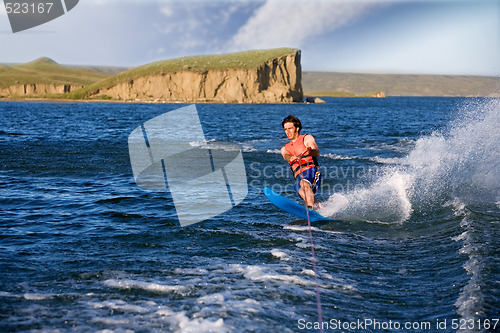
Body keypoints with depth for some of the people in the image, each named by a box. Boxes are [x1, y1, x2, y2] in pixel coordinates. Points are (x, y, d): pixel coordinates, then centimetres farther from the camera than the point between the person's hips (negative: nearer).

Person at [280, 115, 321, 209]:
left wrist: (309, 151, -28)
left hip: (311, 170, -4)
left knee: (304, 183, -35)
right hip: (298, 176, 4)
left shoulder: (307, 138, 16)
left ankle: (310, 209, -53)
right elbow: (286, 156, 2)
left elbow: (317, 153, -3)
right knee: (302, 192, -27)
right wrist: (292, 158, -24)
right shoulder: (285, 149, 27)